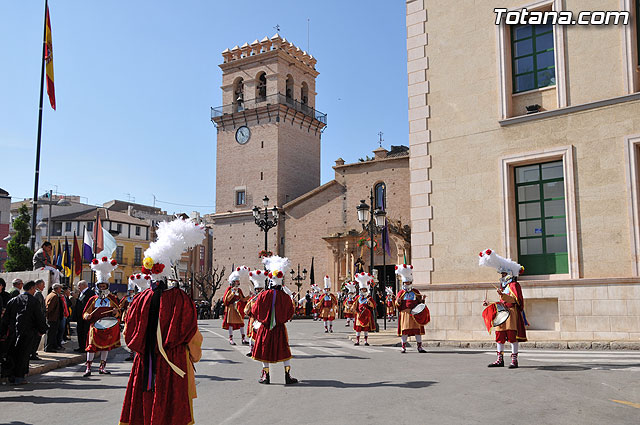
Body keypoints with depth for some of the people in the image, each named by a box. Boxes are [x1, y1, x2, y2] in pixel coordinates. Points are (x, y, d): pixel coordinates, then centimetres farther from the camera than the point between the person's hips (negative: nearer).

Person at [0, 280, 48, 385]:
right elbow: (39, 317, -4)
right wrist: (42, 330, 9)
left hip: (14, 331, 5)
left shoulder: (14, 300, 10)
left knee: (13, 353, 11)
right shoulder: (33, 301, -6)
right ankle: (19, 377, 2)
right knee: (23, 354, 0)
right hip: (28, 331, -5)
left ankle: (11, 376, 14)